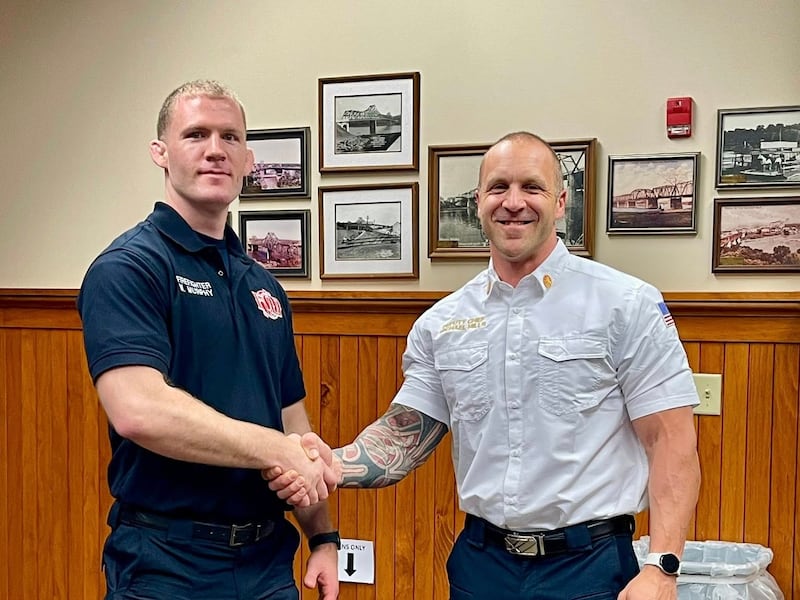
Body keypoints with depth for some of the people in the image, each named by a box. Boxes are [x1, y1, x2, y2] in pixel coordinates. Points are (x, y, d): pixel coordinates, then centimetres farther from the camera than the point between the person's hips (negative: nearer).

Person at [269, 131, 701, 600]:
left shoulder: (628, 305, -8)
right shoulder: (441, 323, 3)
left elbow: (671, 442, -9)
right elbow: (404, 437, 3)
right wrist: (333, 465, -16)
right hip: (479, 561, 4)